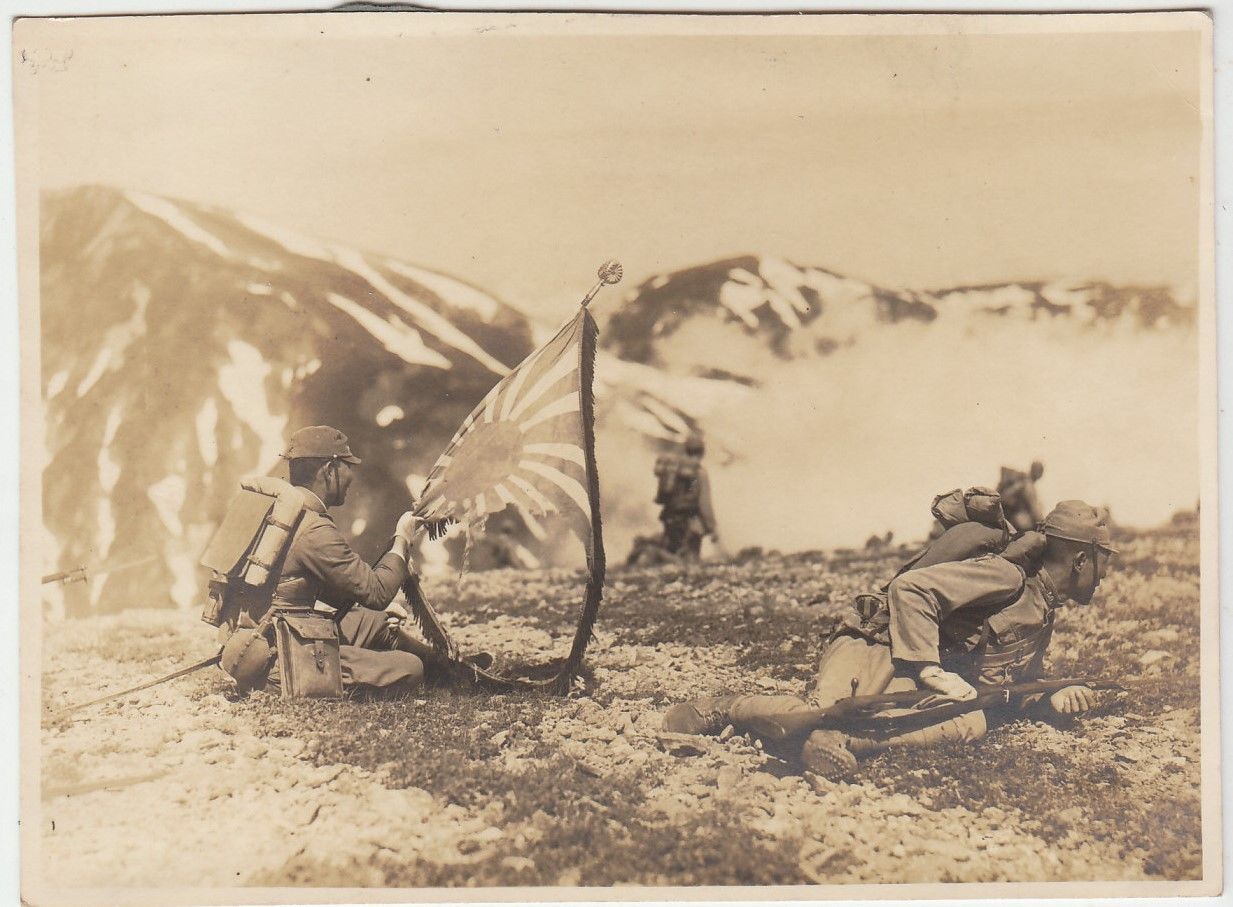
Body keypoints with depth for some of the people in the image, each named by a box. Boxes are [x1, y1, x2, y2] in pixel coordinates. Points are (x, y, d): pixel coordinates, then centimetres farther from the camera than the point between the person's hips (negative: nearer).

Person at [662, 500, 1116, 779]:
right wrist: (928, 668, -20)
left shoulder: (1041, 619, 25)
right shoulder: (1007, 576, -6)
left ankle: (845, 742, -33)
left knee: (974, 722, -25)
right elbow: (911, 587, -17)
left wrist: (1054, 699, 11)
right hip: (878, 653, -8)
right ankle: (722, 709, -6)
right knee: (819, 716, -34)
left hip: (917, 687, 8)